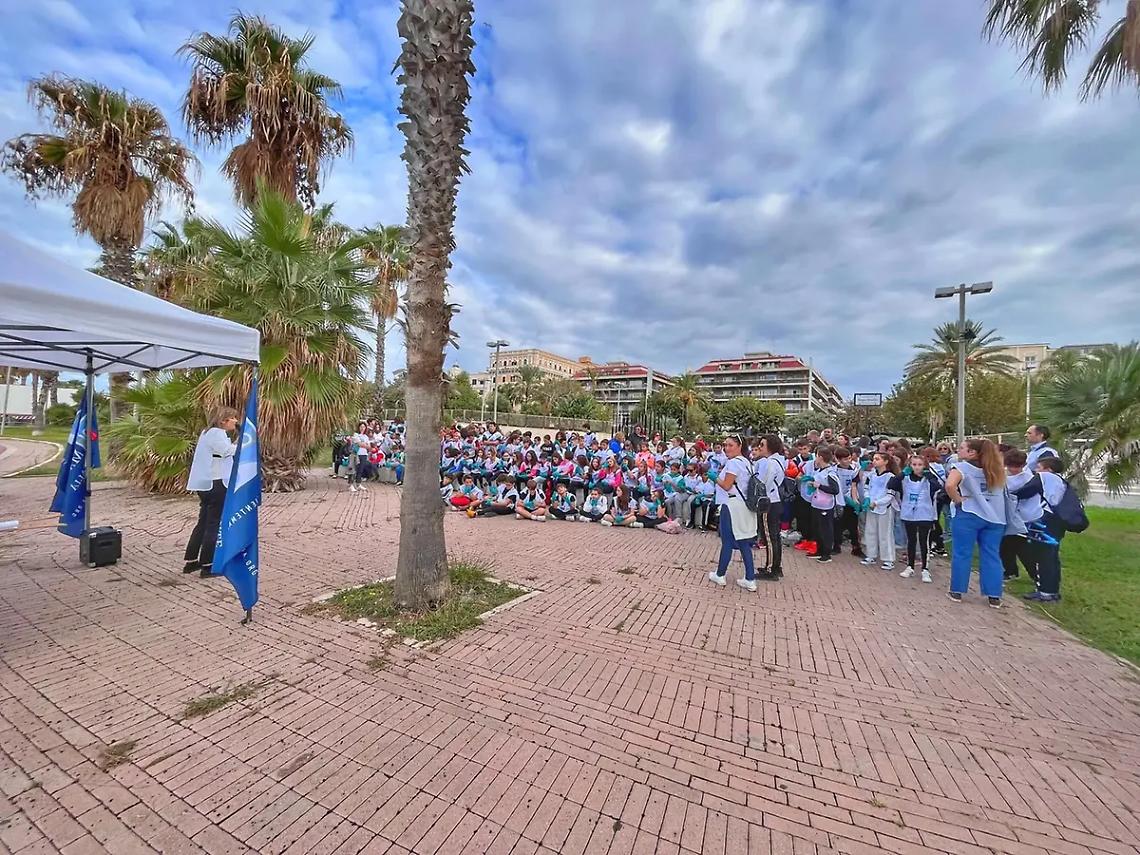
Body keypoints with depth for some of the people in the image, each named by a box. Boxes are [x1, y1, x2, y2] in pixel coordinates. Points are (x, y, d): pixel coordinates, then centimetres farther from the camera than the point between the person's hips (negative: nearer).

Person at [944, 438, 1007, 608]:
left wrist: (958, 500, -10)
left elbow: (950, 485, -24)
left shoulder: (962, 467, -9)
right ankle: (994, 597, 13)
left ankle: (956, 591, 12)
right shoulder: (996, 469, 13)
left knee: (961, 554, 4)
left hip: (969, 515, -5)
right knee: (992, 556, 10)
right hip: (995, 517, 6)